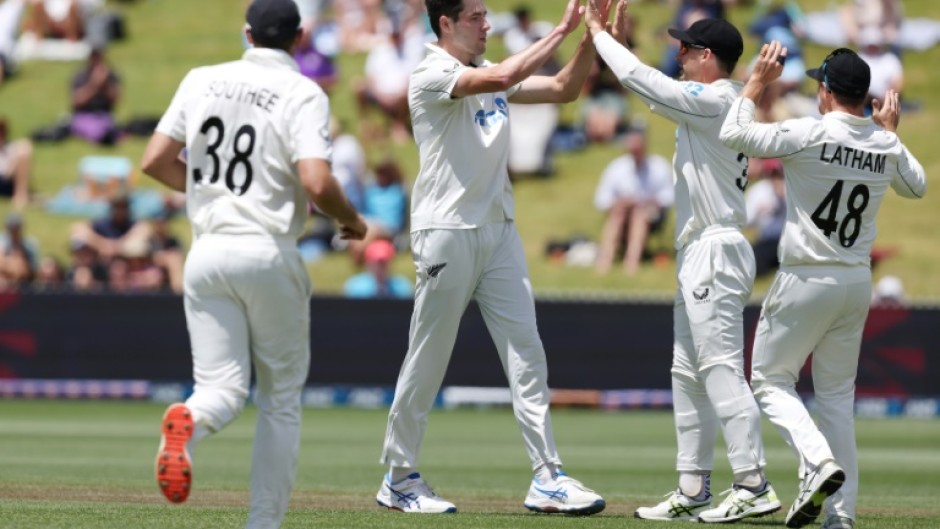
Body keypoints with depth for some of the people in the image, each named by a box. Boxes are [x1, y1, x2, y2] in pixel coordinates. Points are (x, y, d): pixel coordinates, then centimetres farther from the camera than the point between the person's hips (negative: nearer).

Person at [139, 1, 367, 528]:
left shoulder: (202, 81, 8)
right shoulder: (303, 94, -6)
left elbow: (155, 161, 7)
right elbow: (317, 183, -18)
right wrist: (353, 221, 2)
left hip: (206, 253, 3)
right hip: (269, 254, -3)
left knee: (223, 389, 4)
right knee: (281, 399, 10)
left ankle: (190, 422, -32)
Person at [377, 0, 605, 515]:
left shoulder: (489, 74, 14)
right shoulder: (431, 76, -10)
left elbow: (563, 88, 13)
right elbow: (500, 78, -25)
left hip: (499, 231, 7)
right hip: (447, 234, -7)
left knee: (526, 353, -1)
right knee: (427, 361, 1)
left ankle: (547, 478, -3)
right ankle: (398, 479, 12)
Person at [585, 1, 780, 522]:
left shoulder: (715, 100, -14)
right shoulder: (713, 104, 16)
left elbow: (644, 83, -15)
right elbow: (652, 92, 25)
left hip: (715, 251, -11)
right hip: (698, 256, 11)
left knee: (721, 369, -14)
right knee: (688, 375, 12)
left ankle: (754, 485, -17)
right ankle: (693, 492, 14)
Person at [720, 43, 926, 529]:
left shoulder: (810, 135, -16)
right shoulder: (885, 147, 1)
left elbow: (734, 133, -14)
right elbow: (917, 185, 22)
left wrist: (758, 80, -2)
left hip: (806, 281, -6)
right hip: (857, 284, 6)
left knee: (771, 379, 8)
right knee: (837, 394, 14)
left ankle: (818, 461, -16)